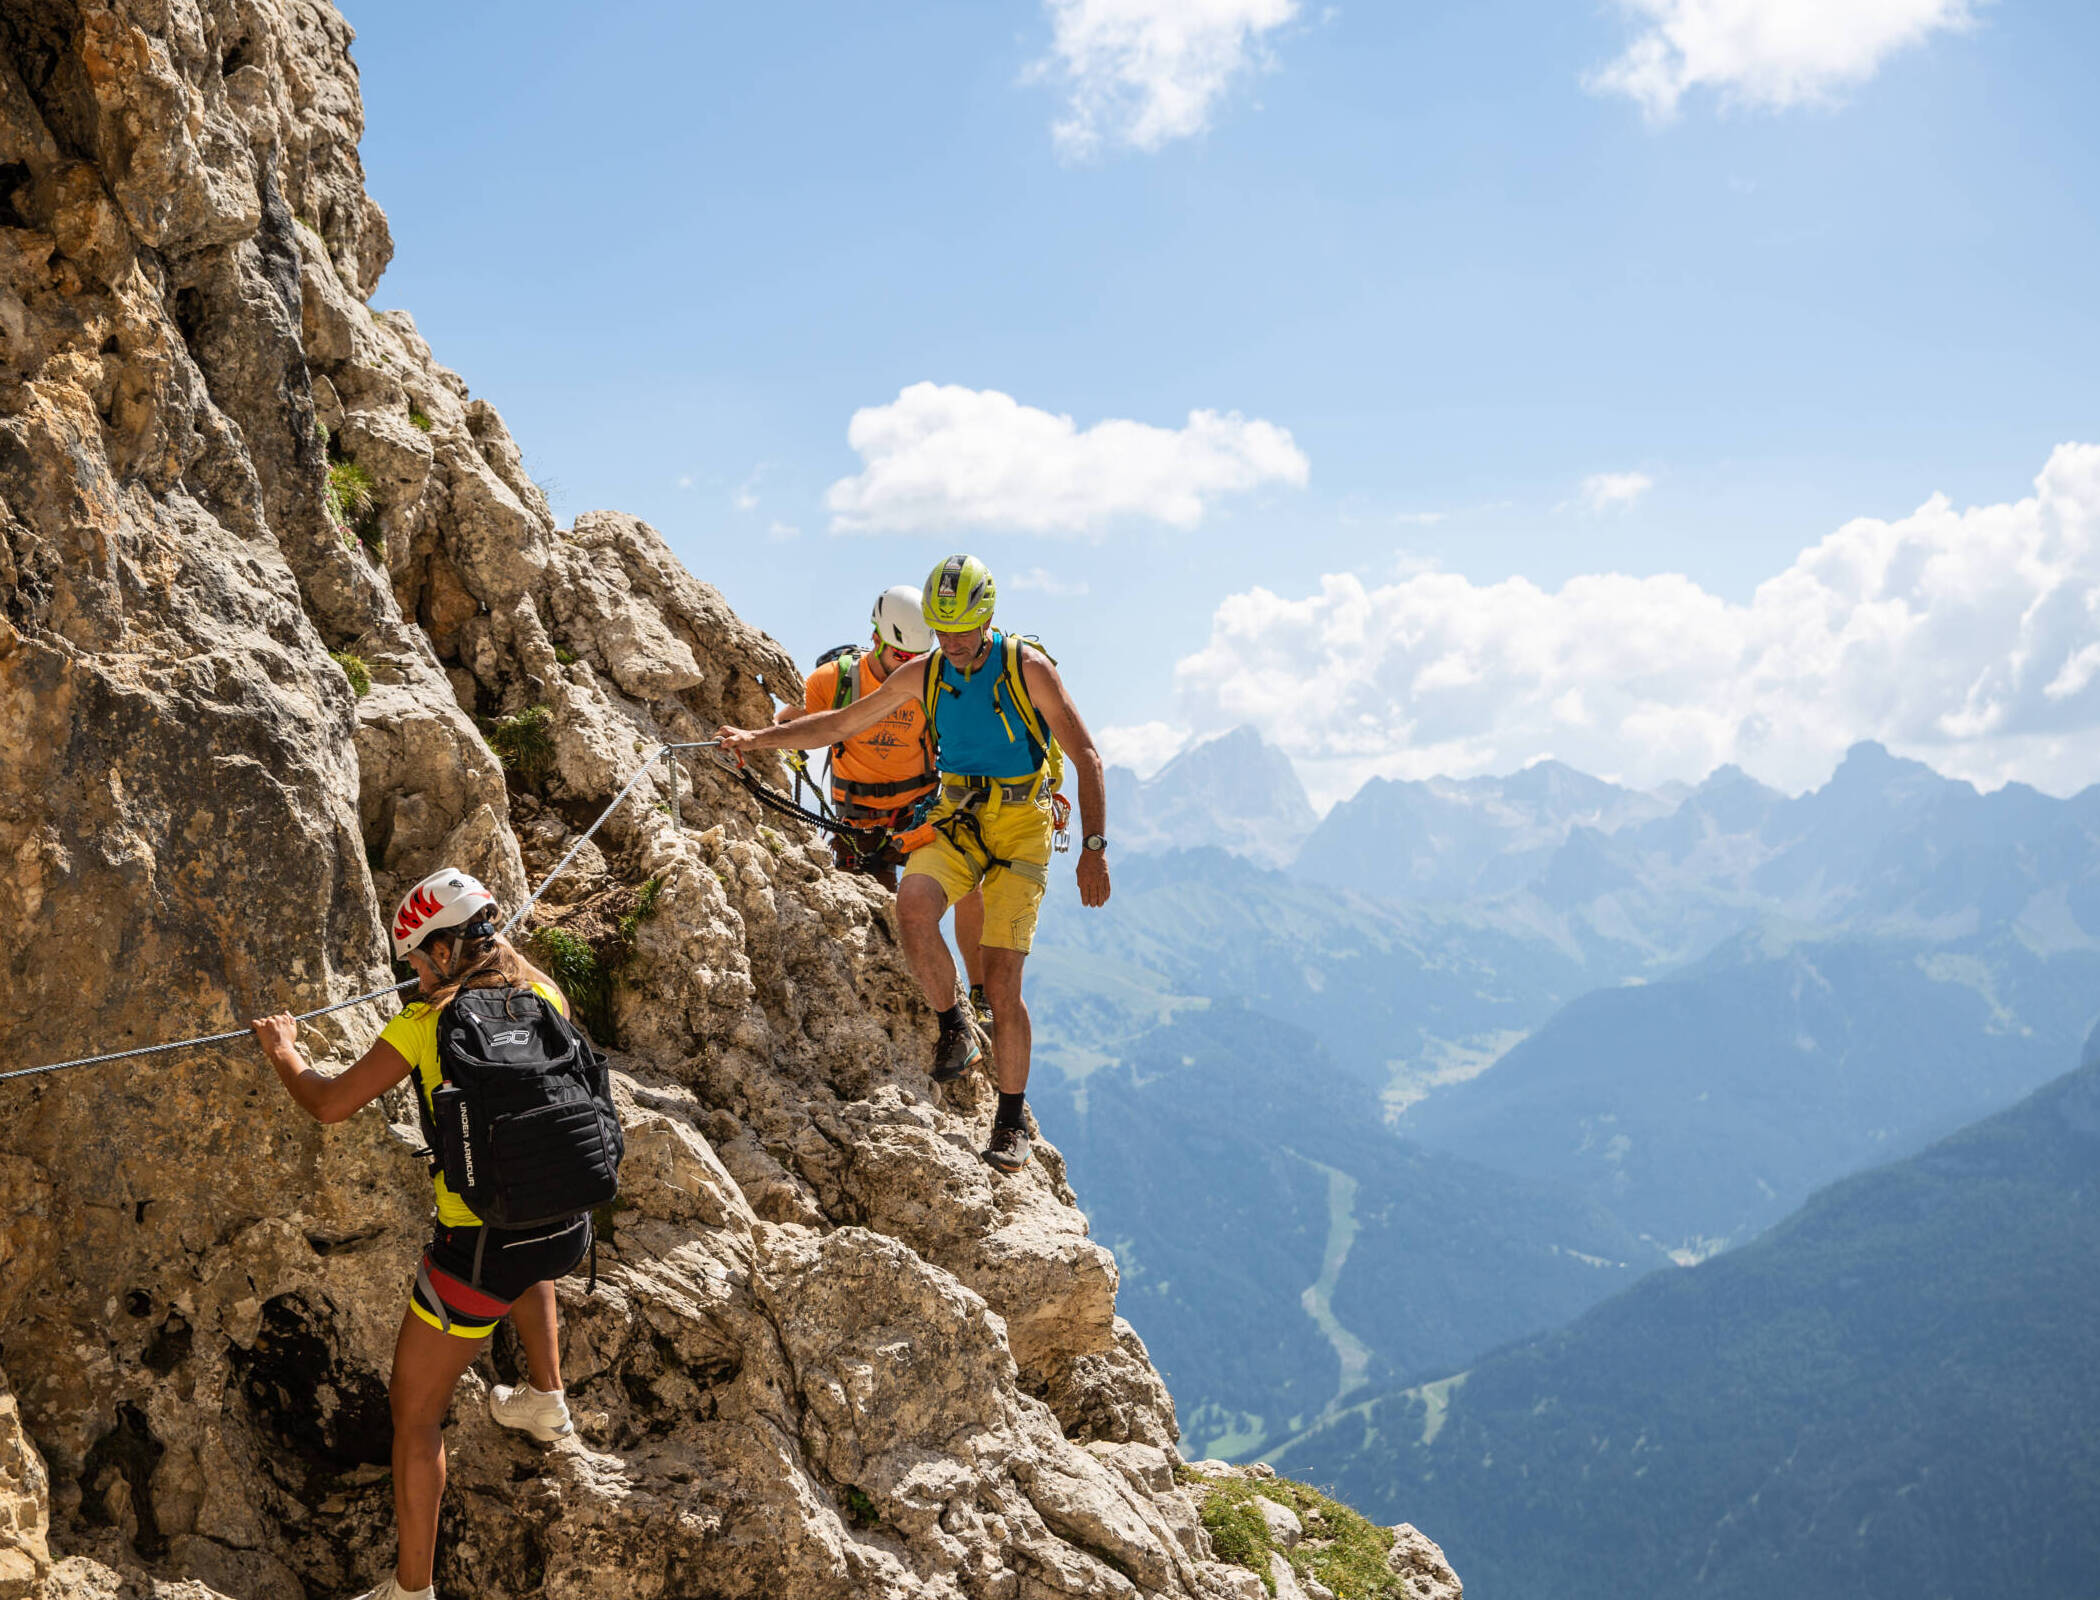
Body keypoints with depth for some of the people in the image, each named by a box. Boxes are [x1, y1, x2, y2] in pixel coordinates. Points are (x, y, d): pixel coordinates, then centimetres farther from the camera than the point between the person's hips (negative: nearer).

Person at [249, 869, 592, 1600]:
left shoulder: (426, 1022, -9)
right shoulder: (544, 993, 4)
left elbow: (328, 1105, -4)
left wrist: (282, 1051, 16)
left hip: (480, 1251, -5)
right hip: (567, 1231, 5)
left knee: (415, 1415, 13)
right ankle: (545, 1399, 42)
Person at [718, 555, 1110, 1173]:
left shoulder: (1028, 668, -10)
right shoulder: (922, 675, 2)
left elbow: (1086, 758, -7)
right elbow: (840, 723, 11)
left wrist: (1094, 849, -15)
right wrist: (758, 738, 2)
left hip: (1021, 830, -3)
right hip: (957, 821, 3)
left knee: (1002, 982, -10)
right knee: (913, 903, -30)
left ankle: (1011, 1122, 8)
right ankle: (952, 1029, -6)